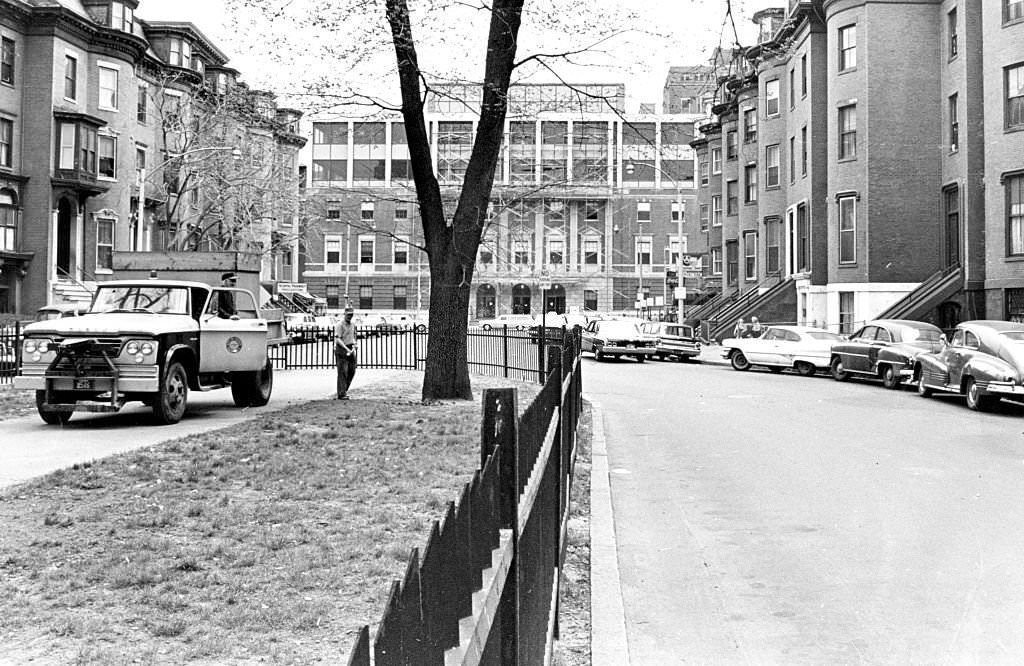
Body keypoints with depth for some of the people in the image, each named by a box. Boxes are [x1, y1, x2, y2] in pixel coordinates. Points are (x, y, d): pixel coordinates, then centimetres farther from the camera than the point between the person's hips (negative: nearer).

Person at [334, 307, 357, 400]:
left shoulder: (352, 325, 14)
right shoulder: (339, 325, -10)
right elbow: (338, 339, -17)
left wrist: (353, 346, 6)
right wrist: (346, 349, -27)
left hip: (350, 350, 7)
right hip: (341, 349, -7)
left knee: (352, 370, 7)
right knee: (342, 372, -8)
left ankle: (344, 389, 23)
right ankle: (341, 394, -6)